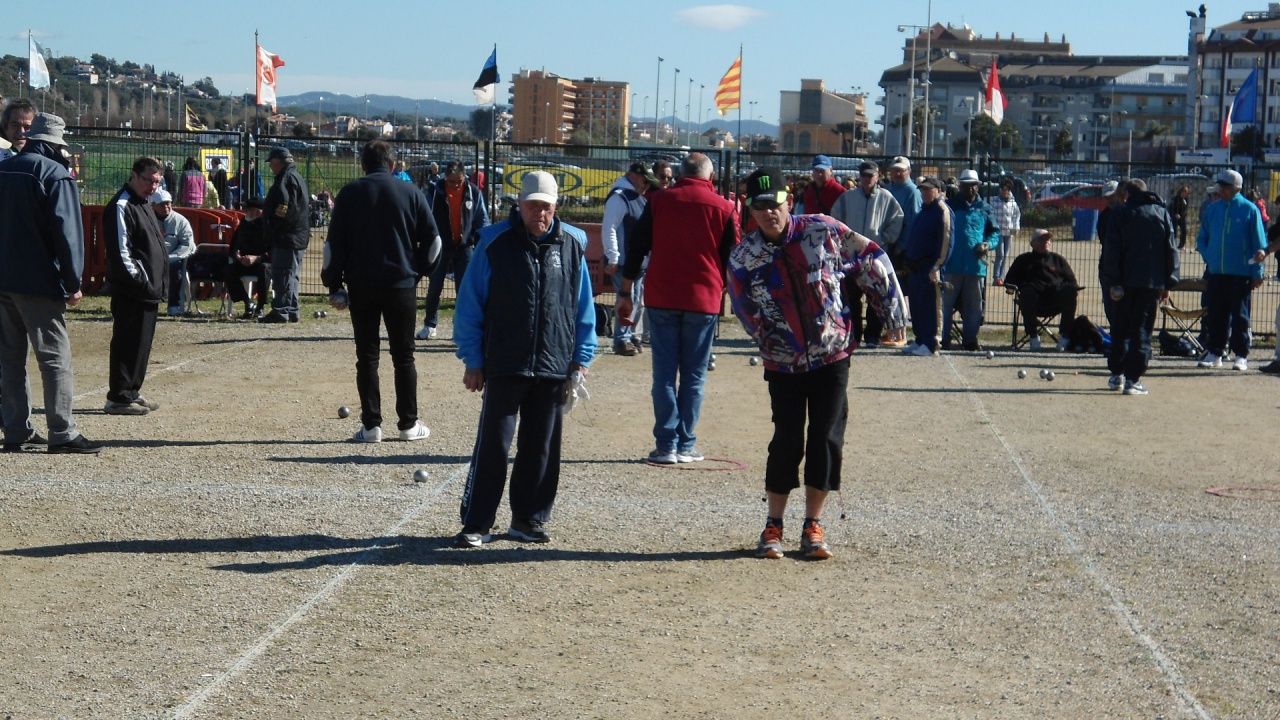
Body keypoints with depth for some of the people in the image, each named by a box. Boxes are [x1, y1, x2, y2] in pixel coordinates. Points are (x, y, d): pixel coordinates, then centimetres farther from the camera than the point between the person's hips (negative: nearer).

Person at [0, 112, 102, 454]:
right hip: (38, 282, -7)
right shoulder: (55, 173, -9)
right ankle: (62, 434, -7)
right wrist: (73, 282, -12)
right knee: (55, 356, -5)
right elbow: (66, 230, -15)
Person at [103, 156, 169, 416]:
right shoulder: (121, 207, -12)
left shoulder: (143, 206, 19)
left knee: (142, 343, 14)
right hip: (132, 292, -10)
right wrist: (141, 282, -18)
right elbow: (120, 253, -19)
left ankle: (132, 392, 23)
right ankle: (118, 398, -1)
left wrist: (159, 286, 17)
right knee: (129, 343, -6)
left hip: (148, 291, 10)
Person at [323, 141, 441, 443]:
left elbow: (335, 242, 1)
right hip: (401, 284, 0)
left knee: (367, 356, 5)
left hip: (361, 285, 0)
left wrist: (334, 285, 6)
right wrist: (420, 270, 16)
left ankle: (371, 425, 2)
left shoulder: (350, 193, 3)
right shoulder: (411, 192, 3)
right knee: (403, 356, 7)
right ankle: (409, 424, 9)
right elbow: (432, 239, 3)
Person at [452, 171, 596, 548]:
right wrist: (472, 361, -3)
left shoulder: (572, 246, 6)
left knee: (542, 448, 9)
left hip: (554, 369, 3)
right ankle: (476, 523, 4)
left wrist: (580, 360, 6)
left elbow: (584, 309, 11)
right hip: (504, 368, -3)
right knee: (492, 446, -3)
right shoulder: (494, 244, -3)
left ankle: (528, 519, 21)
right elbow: (470, 305, 0)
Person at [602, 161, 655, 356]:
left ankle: (631, 335, 24)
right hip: (623, 261, -9)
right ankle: (622, 340, -3)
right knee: (627, 301, -9)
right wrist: (612, 259, -22)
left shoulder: (639, 198, 17)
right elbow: (609, 229, -20)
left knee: (638, 302, 13)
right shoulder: (619, 197, -13)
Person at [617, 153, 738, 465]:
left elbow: (636, 247, 4)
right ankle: (685, 445, 6)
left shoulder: (659, 200, 5)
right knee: (693, 376, 7)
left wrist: (625, 293, 8)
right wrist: (722, 290, 22)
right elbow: (731, 258, 6)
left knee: (664, 374, 3)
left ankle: (666, 445, -1)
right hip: (704, 300, -1)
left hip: (661, 299, 1)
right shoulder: (723, 207, 2)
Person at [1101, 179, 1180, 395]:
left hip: (1125, 281, -1)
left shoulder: (1121, 214, 3)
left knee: (1120, 328, 12)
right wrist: (1168, 283, 7)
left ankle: (1116, 374, 15)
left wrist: (1113, 282, -5)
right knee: (1142, 329, 1)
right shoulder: (1163, 214, 9)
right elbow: (1171, 250, 5)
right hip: (1152, 282, 1)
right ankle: (1133, 379, -5)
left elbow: (1113, 251, -4)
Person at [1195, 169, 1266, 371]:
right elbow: (1202, 239, 18)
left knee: (1240, 315, 0)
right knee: (1215, 315, 7)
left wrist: (1257, 273, -6)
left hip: (1241, 273, -4)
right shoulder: (1212, 209, 9)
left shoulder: (1249, 209, -3)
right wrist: (1209, 257, 0)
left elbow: (1259, 244, -2)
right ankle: (1214, 352, 15)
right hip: (1215, 273, 4)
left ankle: (1241, 355, 5)